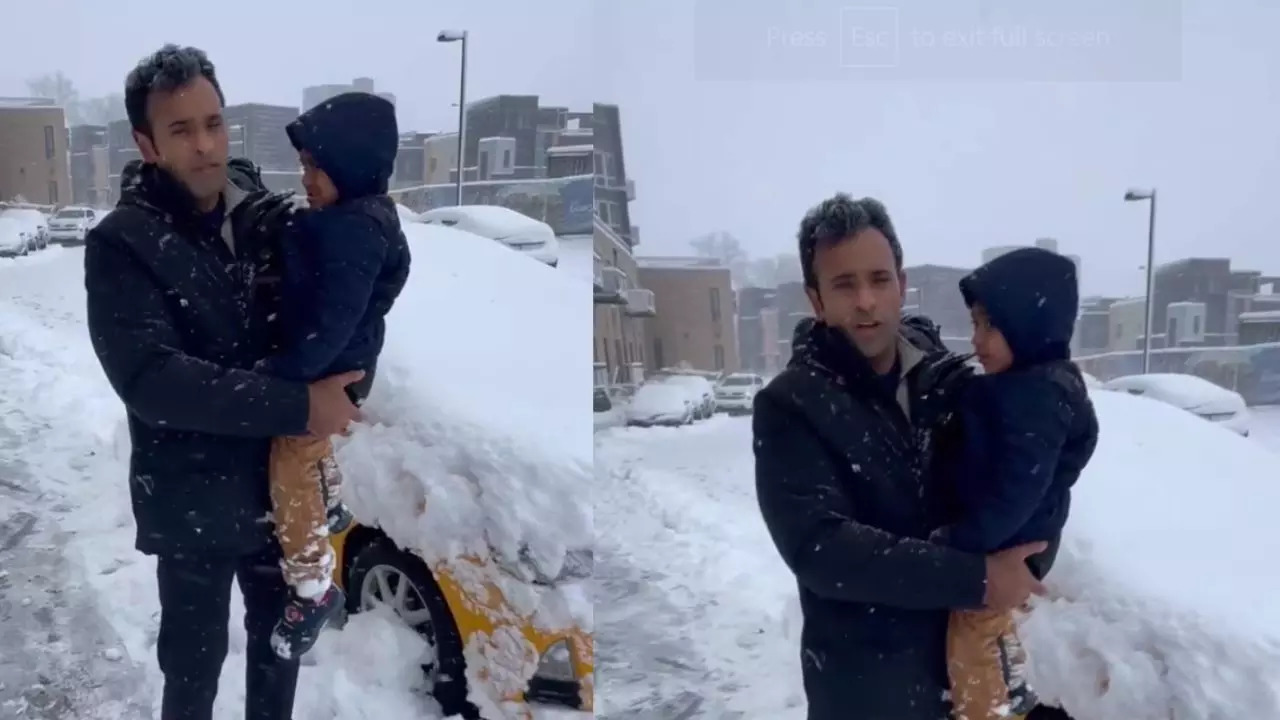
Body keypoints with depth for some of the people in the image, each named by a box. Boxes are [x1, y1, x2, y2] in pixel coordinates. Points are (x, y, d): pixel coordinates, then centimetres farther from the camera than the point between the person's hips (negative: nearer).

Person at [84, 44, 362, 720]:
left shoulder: (270, 216, -2)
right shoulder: (121, 243, -16)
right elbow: (151, 379, -26)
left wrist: (331, 392, -12)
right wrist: (297, 405, -29)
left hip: (278, 486, 5)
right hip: (194, 502, -4)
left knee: (280, 637, 21)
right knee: (196, 660, 12)